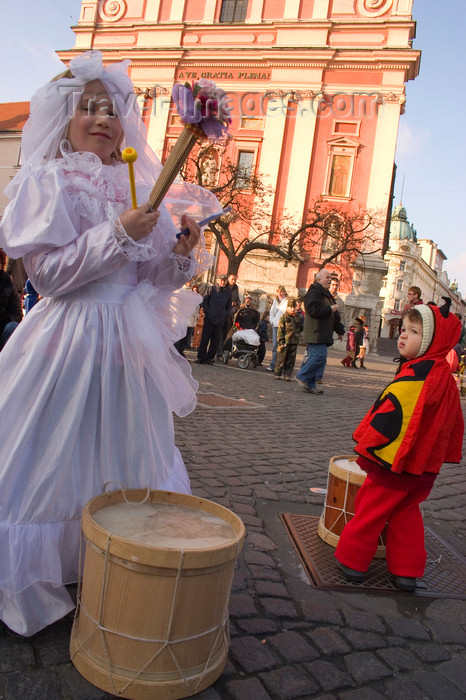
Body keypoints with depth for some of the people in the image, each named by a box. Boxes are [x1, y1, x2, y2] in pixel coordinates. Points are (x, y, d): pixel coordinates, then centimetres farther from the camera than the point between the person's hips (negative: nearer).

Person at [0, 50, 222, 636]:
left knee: (125, 458, 15)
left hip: (130, 345, 6)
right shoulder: (48, 182, -3)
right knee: (53, 466, 4)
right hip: (70, 342, -5)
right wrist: (118, 234, -20)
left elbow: (157, 280, 11)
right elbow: (48, 273, -13)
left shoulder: (143, 191, 11)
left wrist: (182, 252, -9)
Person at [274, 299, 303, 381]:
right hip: (285, 342, -4)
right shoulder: (284, 317, -4)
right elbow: (280, 330, -7)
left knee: (291, 360, 6)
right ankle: (277, 373, 11)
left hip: (294, 342, 5)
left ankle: (287, 375, 12)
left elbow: (301, 328, 25)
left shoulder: (298, 317, 12)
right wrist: (281, 342, -13)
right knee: (281, 359, 1)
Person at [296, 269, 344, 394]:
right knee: (320, 356, -16)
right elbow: (313, 310, -22)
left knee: (315, 357, 8)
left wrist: (340, 330, 25)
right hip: (315, 333, -10)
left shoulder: (326, 294, 24)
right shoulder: (314, 292, -8)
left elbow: (334, 316, 28)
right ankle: (302, 377, -4)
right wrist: (329, 309, -14)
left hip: (323, 334, 10)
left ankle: (309, 385, 10)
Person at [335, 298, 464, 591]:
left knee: (371, 509, 7)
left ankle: (353, 561, 20)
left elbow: (390, 416, -26)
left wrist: (366, 449, -18)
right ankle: (408, 570, 27)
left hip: (396, 464, -8)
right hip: (426, 467, 9)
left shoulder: (414, 376, -24)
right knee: (407, 513, 21)